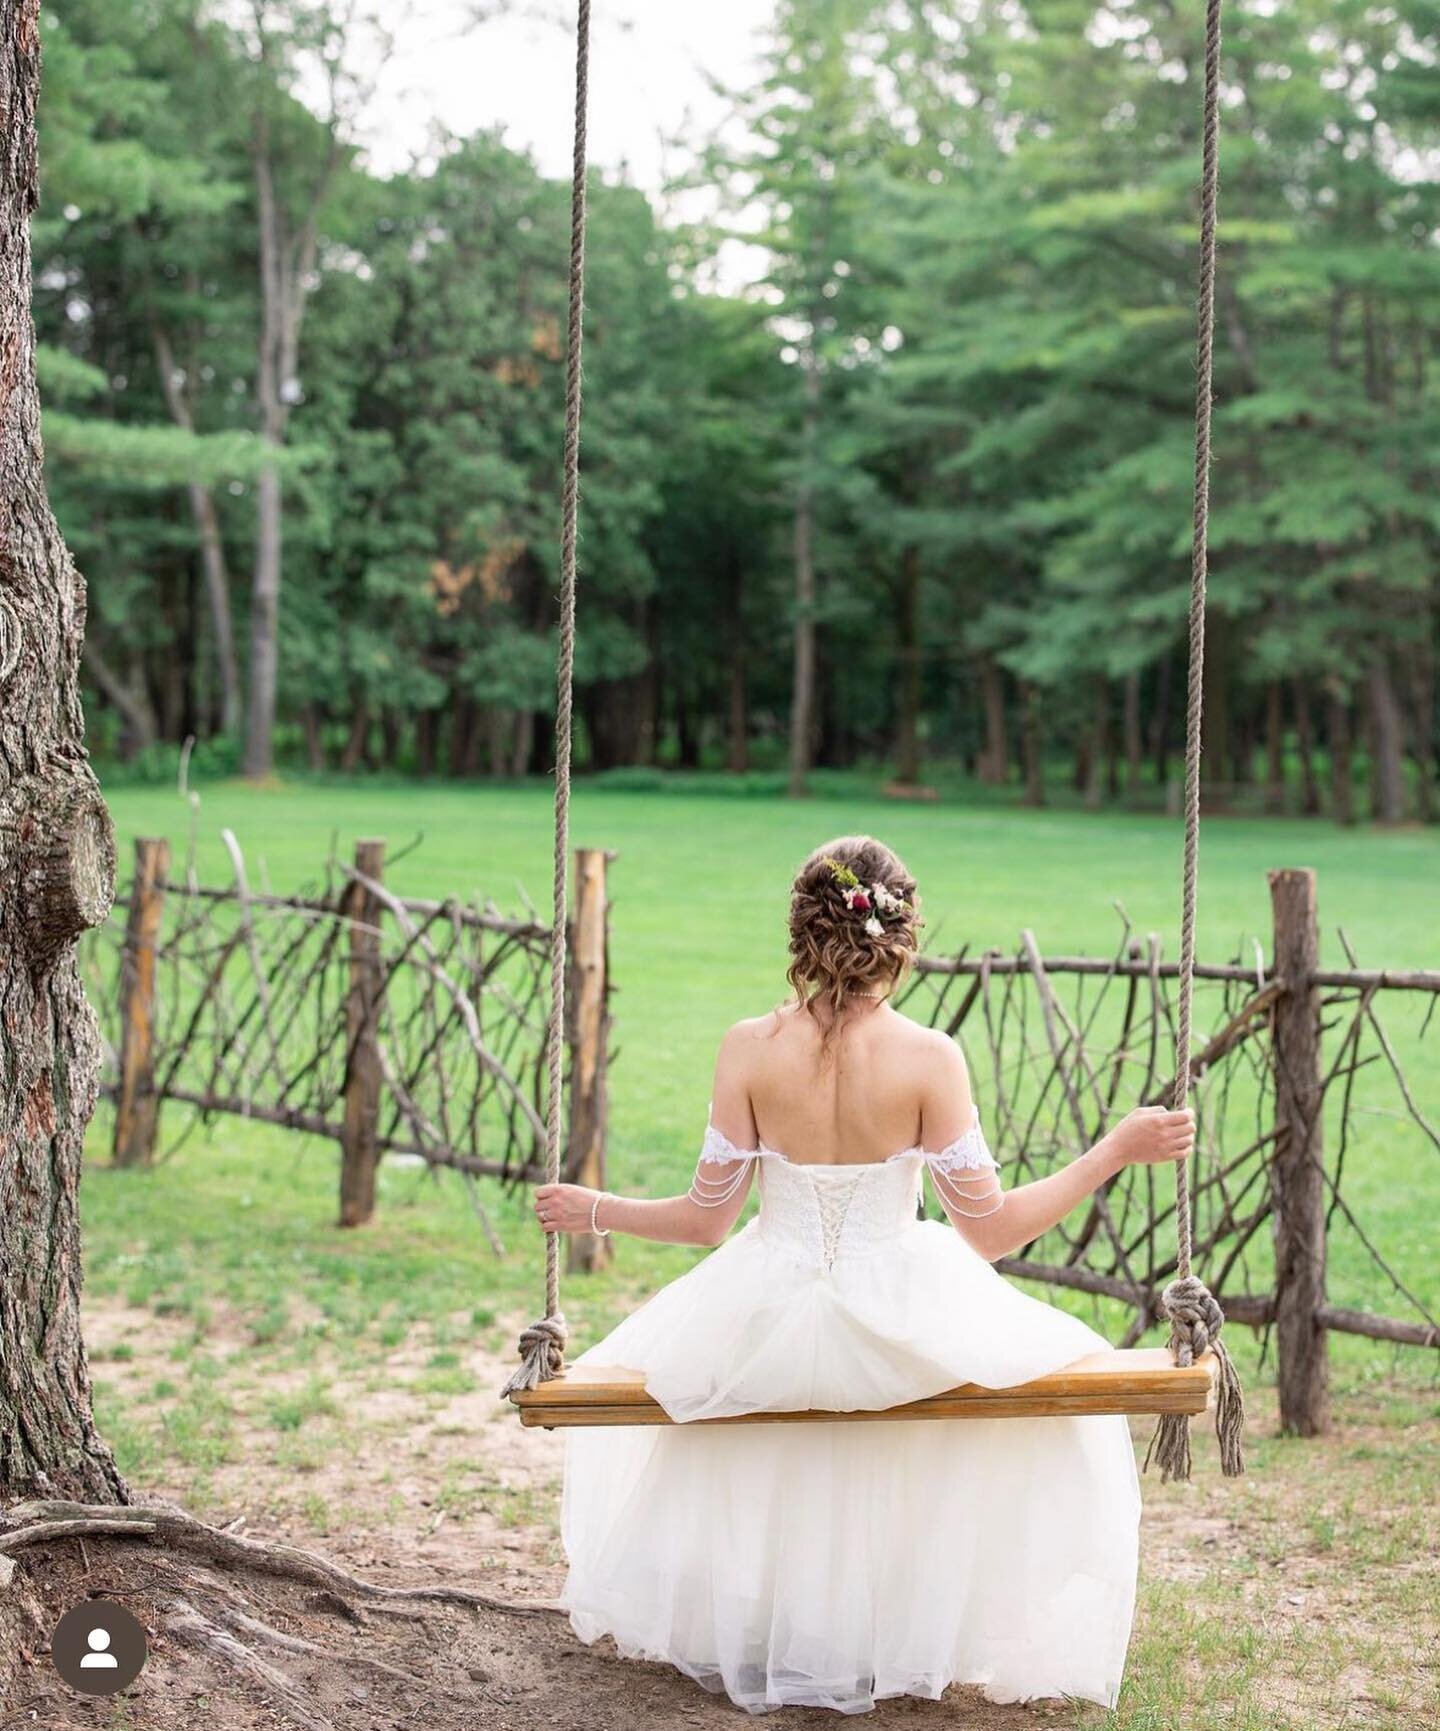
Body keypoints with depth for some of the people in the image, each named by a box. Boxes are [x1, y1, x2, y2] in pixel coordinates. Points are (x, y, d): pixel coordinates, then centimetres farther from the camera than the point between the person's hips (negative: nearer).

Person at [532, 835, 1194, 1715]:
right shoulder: (929, 1058, -14)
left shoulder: (751, 1047, -9)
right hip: (897, 1320, -1)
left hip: (765, 1324, 2)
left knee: (654, 1373, 36)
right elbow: (990, 1230, -11)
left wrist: (592, 1209, 12)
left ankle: (737, 1633, 50)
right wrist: (1117, 1150, -5)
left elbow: (707, 1219, -5)